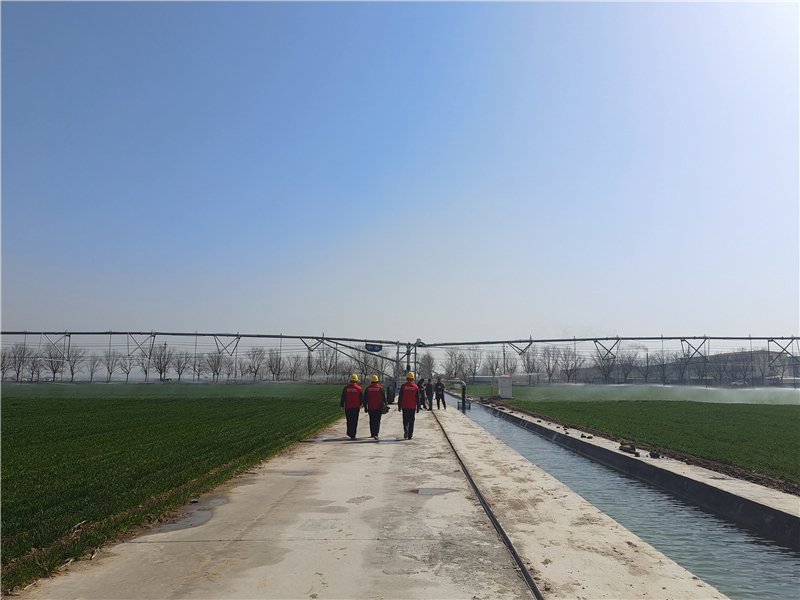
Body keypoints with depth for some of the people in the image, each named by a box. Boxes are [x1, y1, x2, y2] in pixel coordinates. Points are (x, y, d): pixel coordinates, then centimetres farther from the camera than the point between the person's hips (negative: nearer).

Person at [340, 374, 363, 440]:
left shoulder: (346, 387, -1)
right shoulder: (358, 388, -5)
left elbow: (343, 398, 0)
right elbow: (361, 398, -1)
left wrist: (342, 405, 8)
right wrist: (360, 404, 17)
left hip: (347, 407, 2)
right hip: (356, 407, -2)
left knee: (349, 420, 18)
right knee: (354, 421, 1)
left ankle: (349, 432, 24)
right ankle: (352, 435, -2)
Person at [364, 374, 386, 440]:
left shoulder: (368, 388, 0)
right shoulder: (380, 388, -5)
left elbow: (365, 399, 3)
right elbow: (384, 398, -1)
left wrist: (365, 407, 10)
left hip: (370, 408, 2)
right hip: (378, 408, -2)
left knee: (372, 421, 16)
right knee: (377, 421, 0)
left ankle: (372, 434, 24)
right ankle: (375, 434, -14)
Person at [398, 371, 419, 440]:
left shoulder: (403, 386, -5)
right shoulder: (415, 387, -2)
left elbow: (400, 397, -2)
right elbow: (417, 398, 1)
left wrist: (399, 406, 6)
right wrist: (418, 407, 8)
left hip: (405, 407, 0)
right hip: (412, 407, 1)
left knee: (405, 420, 11)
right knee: (411, 421, 9)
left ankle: (405, 429, -17)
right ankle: (410, 435, 10)